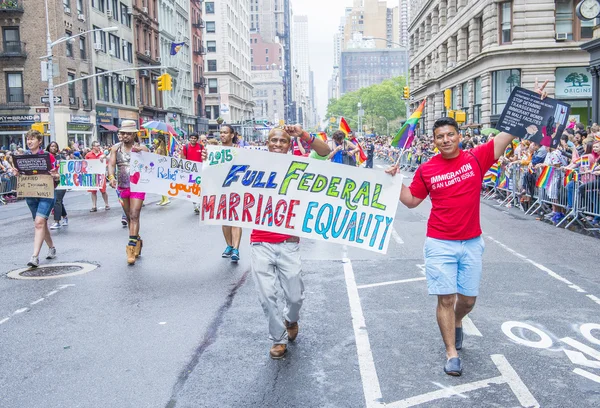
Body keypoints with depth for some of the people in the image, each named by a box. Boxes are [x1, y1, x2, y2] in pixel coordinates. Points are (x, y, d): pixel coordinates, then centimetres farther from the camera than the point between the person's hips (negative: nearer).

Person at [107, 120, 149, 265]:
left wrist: (140, 153, -28)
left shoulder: (142, 148, -4)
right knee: (129, 217, 15)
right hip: (122, 187, 4)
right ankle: (137, 241, 33)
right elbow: (111, 164, -7)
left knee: (134, 216, -12)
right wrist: (111, 177, -26)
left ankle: (131, 247, -12)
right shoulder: (116, 148, 5)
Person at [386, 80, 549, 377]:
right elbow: (411, 200, 8)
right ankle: (452, 354, 14)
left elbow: (509, 133, -7)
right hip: (440, 244, -1)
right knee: (446, 297, 0)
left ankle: (456, 322, 47)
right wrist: (395, 180, -5)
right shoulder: (427, 169, -3)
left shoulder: (476, 158, -4)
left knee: (468, 298, 13)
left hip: (472, 242, 2)